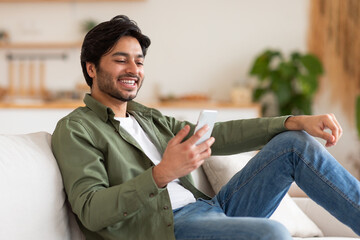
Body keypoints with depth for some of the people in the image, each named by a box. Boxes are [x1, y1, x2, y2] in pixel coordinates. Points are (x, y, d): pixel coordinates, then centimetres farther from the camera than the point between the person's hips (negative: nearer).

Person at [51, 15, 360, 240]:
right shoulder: (75, 129, 1)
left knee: (296, 142, 0)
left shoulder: (149, 118, 25)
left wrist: (297, 122, 1)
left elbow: (218, 135, 14)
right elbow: (90, 211, -13)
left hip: (209, 208, 8)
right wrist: (161, 174, -28)